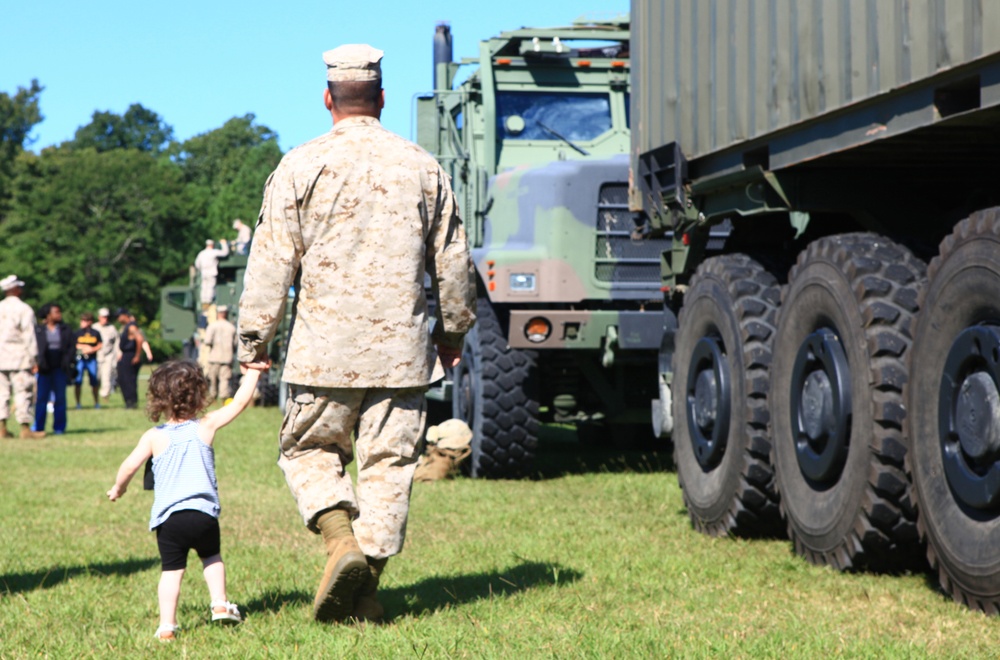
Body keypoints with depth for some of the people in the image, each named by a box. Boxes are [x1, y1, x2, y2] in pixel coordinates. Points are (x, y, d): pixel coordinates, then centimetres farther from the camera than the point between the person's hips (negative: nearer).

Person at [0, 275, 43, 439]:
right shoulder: (24, 309, -8)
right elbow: (29, 335, -10)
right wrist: (34, 359, -7)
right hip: (19, 358, -6)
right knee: (23, 392, -3)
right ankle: (25, 428, -4)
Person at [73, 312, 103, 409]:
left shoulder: (95, 333, 4)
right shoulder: (78, 333, 2)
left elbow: (100, 345, 8)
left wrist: (92, 349, -11)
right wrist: (84, 347, -10)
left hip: (92, 359, 1)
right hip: (80, 359, -1)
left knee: (94, 381, 3)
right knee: (77, 382, -4)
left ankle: (96, 402, 18)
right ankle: (77, 403, 5)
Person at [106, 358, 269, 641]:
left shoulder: (153, 436, 2)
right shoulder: (206, 426, 2)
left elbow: (130, 465, 0)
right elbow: (240, 402, 7)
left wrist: (118, 487, 20)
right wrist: (253, 371, 17)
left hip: (167, 519, 0)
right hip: (203, 513, 0)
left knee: (171, 570, 5)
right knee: (211, 556, 25)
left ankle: (167, 626, -2)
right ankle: (220, 604, 15)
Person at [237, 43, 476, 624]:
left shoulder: (300, 166, -1)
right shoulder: (423, 167, 7)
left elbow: (272, 261, -2)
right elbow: (453, 262, 12)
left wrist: (254, 338, 5)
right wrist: (454, 329, 25)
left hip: (324, 348, -2)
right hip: (401, 348, 2)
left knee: (308, 448, 14)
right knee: (389, 463, 6)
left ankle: (341, 537, -9)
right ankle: (365, 589, 4)